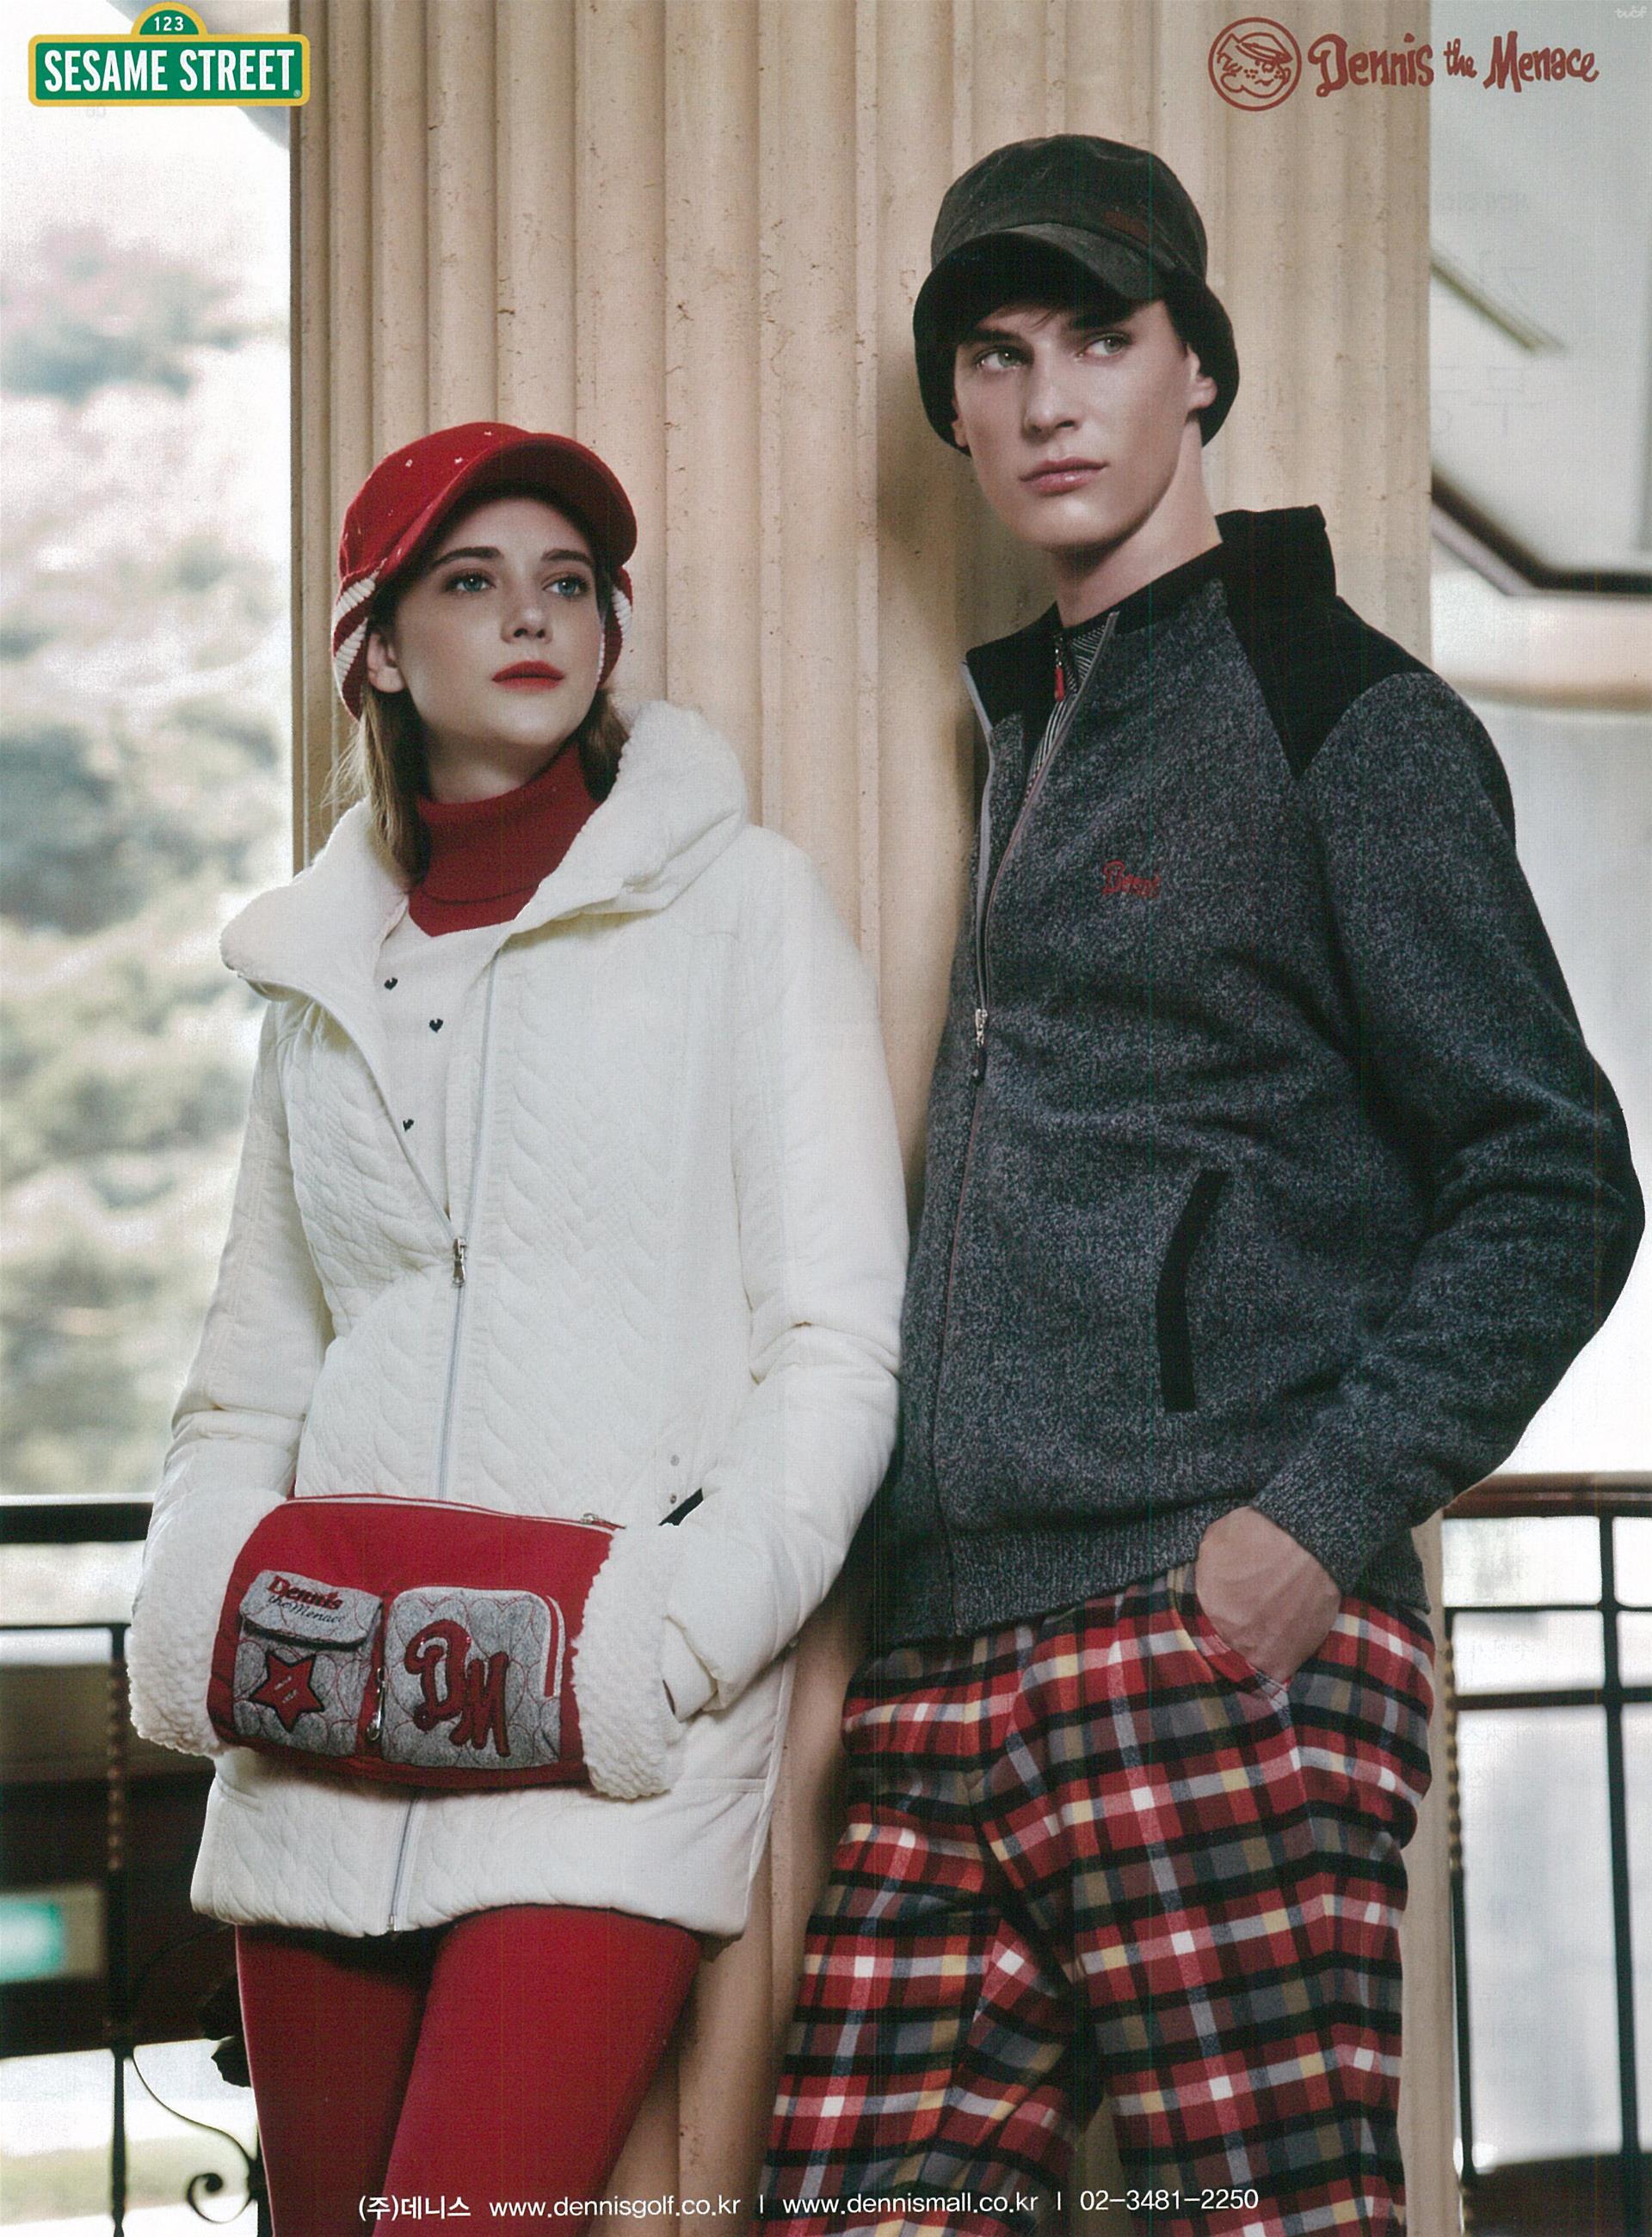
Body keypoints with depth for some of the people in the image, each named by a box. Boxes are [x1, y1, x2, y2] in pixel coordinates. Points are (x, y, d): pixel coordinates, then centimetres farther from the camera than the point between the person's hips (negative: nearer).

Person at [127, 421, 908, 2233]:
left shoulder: (734, 902, 5)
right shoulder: (324, 961, 17)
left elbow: (840, 1345, -2)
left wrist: (665, 1643, -12)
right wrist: (192, 1628, 3)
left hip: (607, 1761, -4)